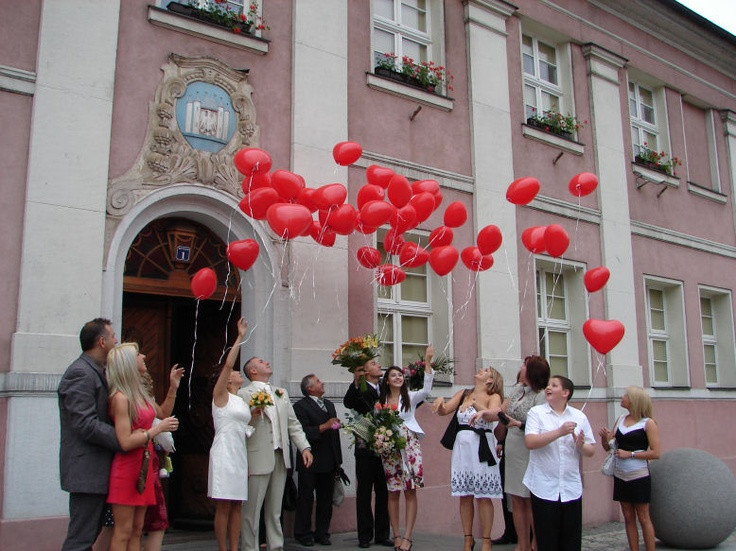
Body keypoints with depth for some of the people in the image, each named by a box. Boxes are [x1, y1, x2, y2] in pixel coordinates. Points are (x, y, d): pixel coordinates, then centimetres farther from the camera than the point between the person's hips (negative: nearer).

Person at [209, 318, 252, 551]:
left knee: (237, 505, 7)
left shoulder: (243, 401, 19)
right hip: (224, 453, -7)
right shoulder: (220, 395, -2)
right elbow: (228, 364, -14)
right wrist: (240, 337, -14)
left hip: (240, 454, 7)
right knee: (224, 506, -3)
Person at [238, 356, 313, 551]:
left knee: (274, 510, 14)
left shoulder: (281, 393, 16)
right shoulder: (244, 394, -3)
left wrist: (304, 447, 5)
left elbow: (293, 423, 15)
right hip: (258, 458, -6)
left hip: (280, 457, 6)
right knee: (252, 509, 0)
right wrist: (251, 416, -26)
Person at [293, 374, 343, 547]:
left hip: (329, 462, 7)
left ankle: (322, 533, 22)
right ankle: (303, 533, 15)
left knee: (326, 500, 12)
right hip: (311, 463, -7)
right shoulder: (300, 406, -9)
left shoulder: (329, 404, 17)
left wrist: (338, 459, 16)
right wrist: (324, 427, -24)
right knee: (306, 499, 4)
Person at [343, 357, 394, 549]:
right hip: (366, 448, -5)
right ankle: (365, 536, 12)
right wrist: (355, 382, -35)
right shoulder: (361, 390, -5)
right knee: (364, 492, 4)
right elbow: (348, 403, -24)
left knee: (383, 492, 9)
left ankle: (382, 534, 18)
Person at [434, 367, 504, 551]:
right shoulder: (463, 394, 13)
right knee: (464, 496, 8)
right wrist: (440, 402, -16)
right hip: (462, 446, 4)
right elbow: (443, 411, 6)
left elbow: (494, 414, -19)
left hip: (482, 447, -4)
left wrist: (483, 411, -41)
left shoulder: (493, 397, 1)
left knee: (483, 497, -1)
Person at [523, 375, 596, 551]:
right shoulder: (536, 412, 1)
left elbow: (591, 451, 10)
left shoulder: (579, 416, 8)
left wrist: (581, 446, -12)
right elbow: (530, 442, -14)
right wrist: (560, 432, -20)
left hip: (571, 489, 2)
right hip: (544, 488, -2)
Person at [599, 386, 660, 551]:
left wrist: (630, 454, -17)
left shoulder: (648, 423, -8)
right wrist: (605, 438, -9)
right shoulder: (620, 420, 8)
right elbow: (608, 447, 12)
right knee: (628, 518, 9)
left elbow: (655, 453, -13)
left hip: (639, 476, -5)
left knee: (643, 518, 2)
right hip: (620, 476, 5)